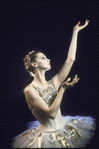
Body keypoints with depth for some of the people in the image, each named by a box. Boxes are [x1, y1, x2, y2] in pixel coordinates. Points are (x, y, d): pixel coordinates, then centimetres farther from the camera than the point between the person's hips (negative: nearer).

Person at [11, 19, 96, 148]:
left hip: (65, 129, 6)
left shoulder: (52, 83, 2)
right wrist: (63, 89, -19)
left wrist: (75, 32, 5)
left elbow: (70, 59, 2)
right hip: (48, 136, -6)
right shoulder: (30, 90, -15)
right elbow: (51, 113, -23)